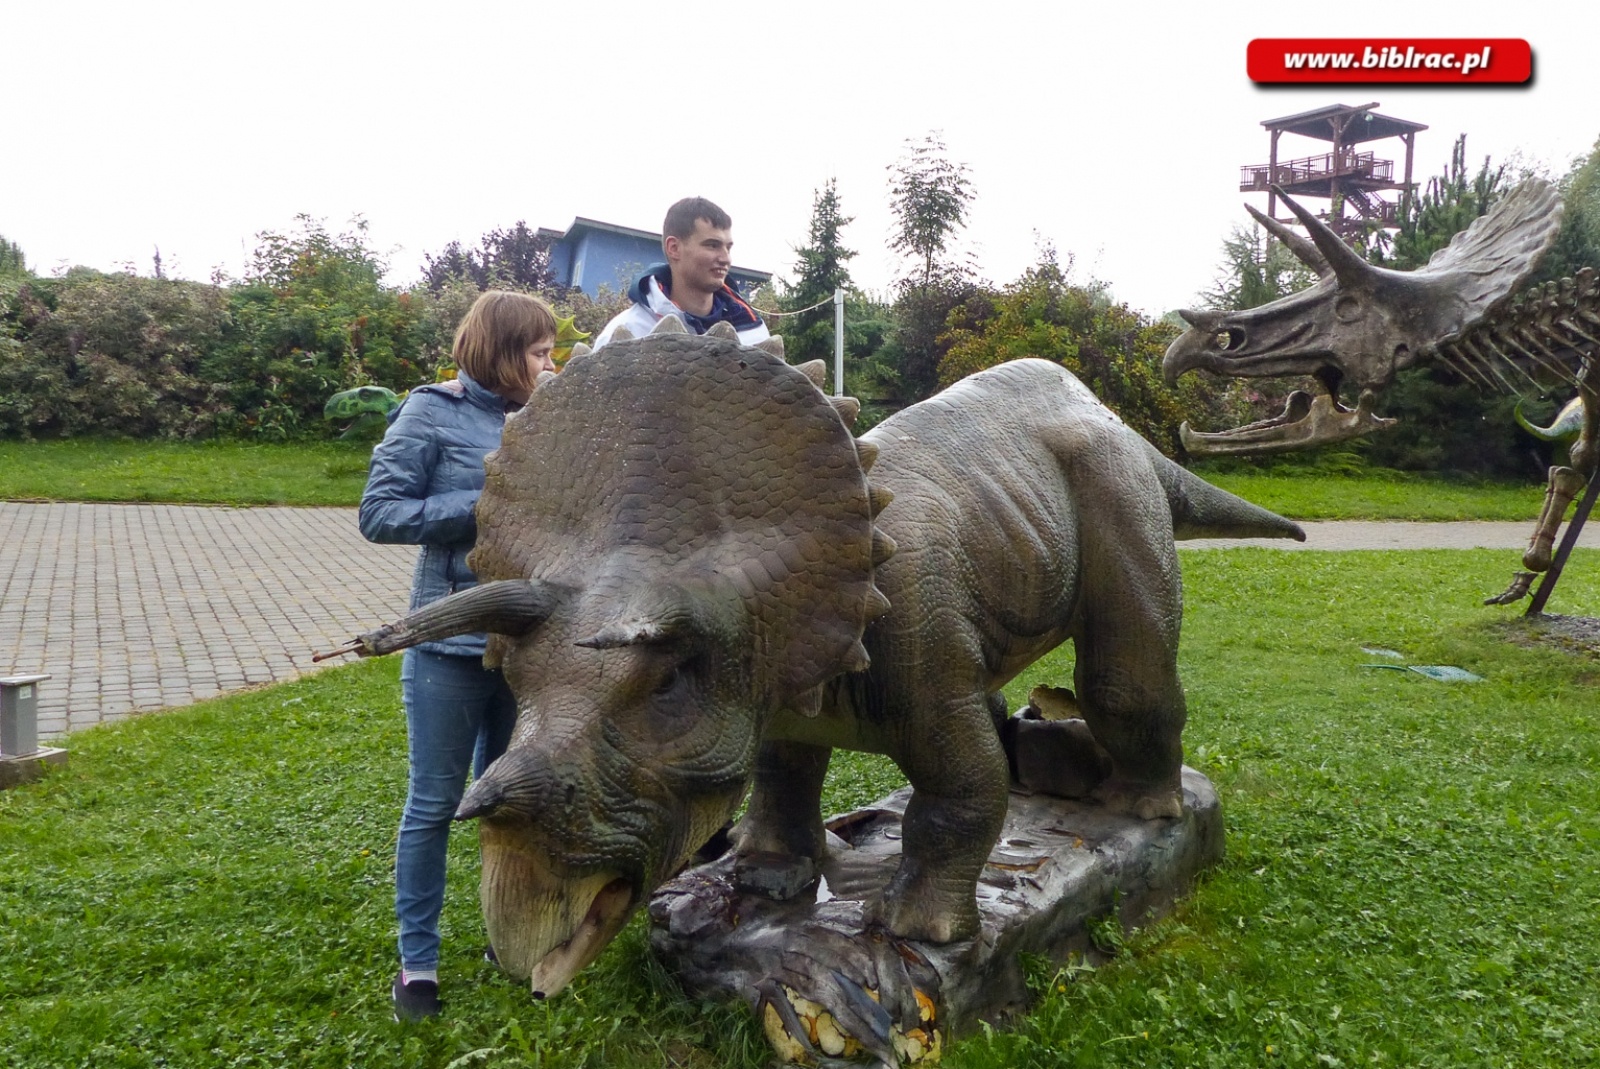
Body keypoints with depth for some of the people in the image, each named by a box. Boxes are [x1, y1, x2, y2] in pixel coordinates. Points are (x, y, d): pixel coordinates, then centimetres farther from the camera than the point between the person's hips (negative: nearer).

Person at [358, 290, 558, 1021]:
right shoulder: (434, 413, -7)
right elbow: (379, 513, -10)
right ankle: (417, 961, 23)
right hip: (453, 641, -4)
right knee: (434, 803, 7)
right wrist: (485, 507, -17)